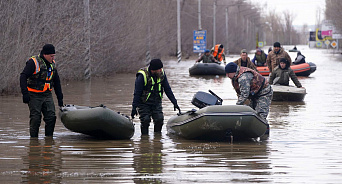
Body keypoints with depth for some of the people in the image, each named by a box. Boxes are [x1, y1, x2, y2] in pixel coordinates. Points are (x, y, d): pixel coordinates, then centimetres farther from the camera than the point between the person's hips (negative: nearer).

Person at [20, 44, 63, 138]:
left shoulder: (52, 64, 10)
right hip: (34, 95, -6)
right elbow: (23, 76, -17)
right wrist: (25, 93, -24)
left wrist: (60, 98, 18)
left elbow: (56, 82, 20)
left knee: (51, 117, -3)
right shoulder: (33, 62, -12)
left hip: (47, 95, 6)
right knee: (36, 118, -6)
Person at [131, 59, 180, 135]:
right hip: (144, 103, -4)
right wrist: (134, 108, -20)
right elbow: (137, 93, -17)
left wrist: (174, 102, 2)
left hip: (156, 102, 4)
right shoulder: (142, 76, -21)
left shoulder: (162, 74, -5)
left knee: (159, 119, -8)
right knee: (145, 120, -14)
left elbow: (167, 89, 4)